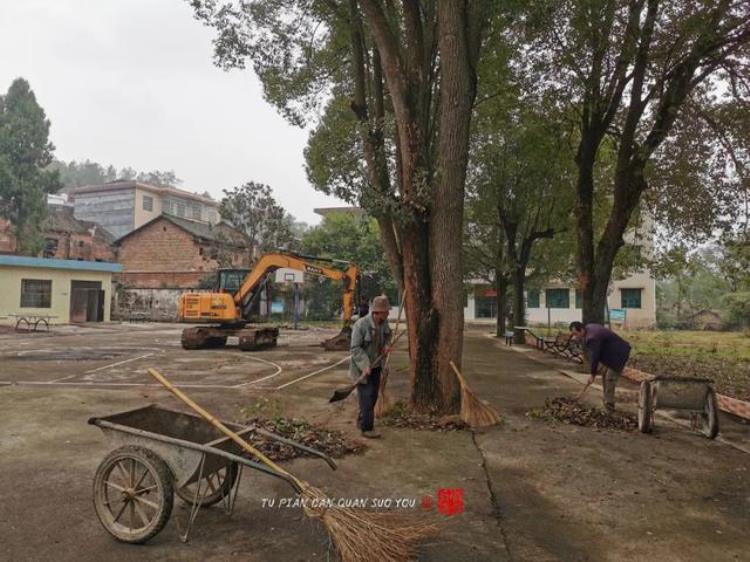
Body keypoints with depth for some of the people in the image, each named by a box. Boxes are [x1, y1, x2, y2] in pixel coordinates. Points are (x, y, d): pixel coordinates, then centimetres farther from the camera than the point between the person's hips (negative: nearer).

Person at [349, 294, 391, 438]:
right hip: (362, 367, -7)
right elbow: (355, 348, -21)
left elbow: (387, 335, 18)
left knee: (373, 396, 13)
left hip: (376, 366, 7)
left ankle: (361, 421, 31)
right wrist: (365, 365, -28)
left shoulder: (384, 322, -4)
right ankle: (366, 428, 5)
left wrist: (386, 345, -4)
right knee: (366, 396, -5)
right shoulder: (361, 324, -23)